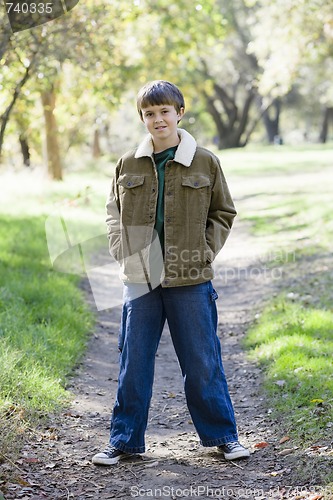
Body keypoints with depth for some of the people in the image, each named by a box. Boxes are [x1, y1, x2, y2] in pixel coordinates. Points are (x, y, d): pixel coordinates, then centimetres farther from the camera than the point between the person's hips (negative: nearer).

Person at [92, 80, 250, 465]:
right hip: (140, 279, 2)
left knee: (202, 362, 6)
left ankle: (222, 435, 21)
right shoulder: (129, 165, 4)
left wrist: (204, 253, -2)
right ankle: (124, 440, 19)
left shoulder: (205, 162, 0)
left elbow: (223, 213, 9)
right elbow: (114, 212, 16)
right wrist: (123, 253, 3)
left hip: (191, 279, -1)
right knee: (133, 362, 7)